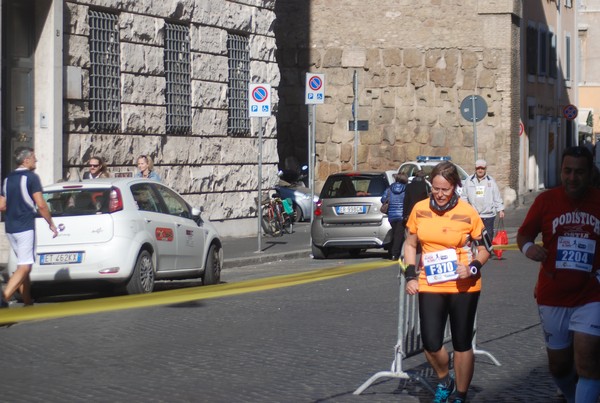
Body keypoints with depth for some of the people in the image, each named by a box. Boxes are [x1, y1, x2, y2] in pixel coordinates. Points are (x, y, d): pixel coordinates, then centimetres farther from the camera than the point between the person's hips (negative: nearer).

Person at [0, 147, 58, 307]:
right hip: (25, 227, -8)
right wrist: (51, 223, -3)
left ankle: (28, 303, 17)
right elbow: (41, 205, -14)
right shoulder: (31, 177, -8)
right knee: (24, 267, -10)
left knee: (23, 265, 16)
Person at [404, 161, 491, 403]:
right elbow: (410, 244, 12)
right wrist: (411, 276, 1)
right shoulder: (420, 210, -1)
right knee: (431, 344, -6)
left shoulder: (467, 213, -10)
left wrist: (473, 267, -17)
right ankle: (444, 382, 25)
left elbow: (485, 248, 1)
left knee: (462, 344, 7)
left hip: (463, 286, -2)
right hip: (430, 285, 2)